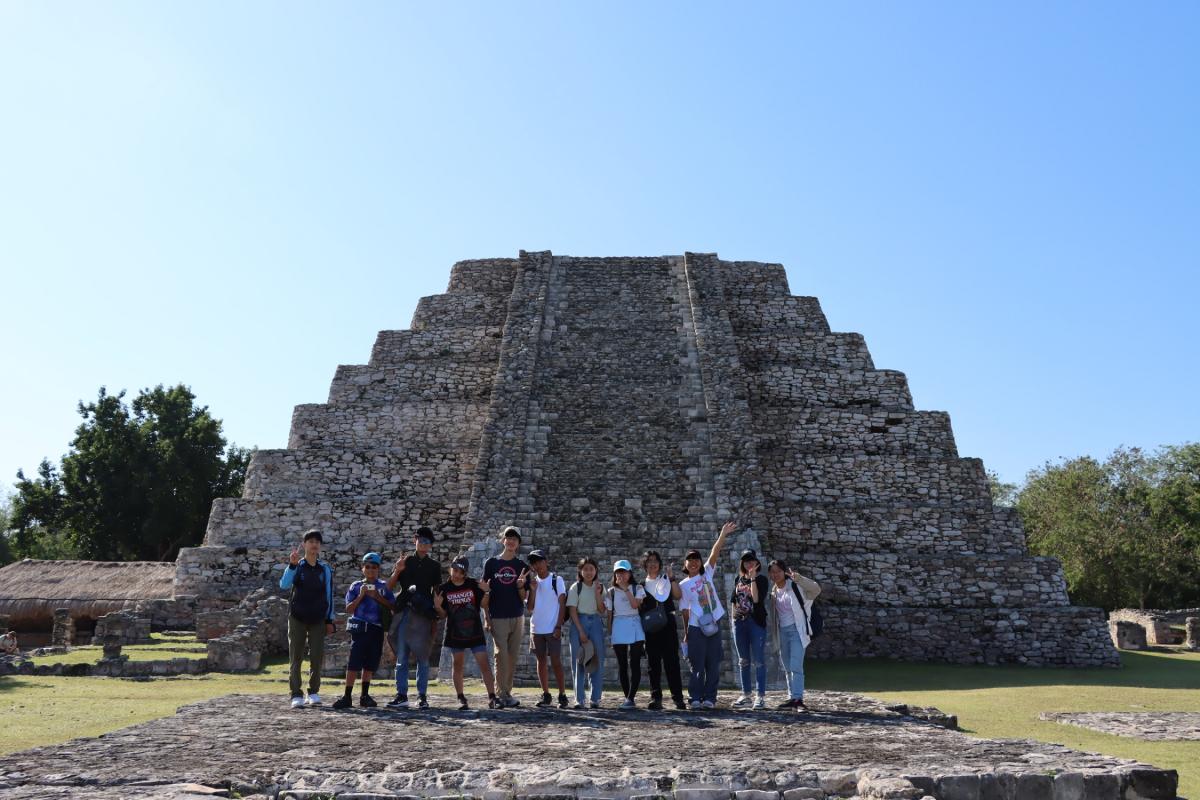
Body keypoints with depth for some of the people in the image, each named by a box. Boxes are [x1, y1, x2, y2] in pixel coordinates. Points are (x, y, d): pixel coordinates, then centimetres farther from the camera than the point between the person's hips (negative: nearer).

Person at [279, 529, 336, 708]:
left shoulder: (325, 569, 5)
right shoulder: (296, 566, 0)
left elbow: (329, 595, 8)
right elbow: (284, 585, -18)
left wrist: (329, 620, 5)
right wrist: (292, 564, -30)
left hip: (318, 619, 2)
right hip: (297, 618, -1)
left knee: (317, 657, 1)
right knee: (296, 657, -1)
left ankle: (314, 692, 13)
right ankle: (296, 695, 4)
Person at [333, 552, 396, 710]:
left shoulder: (383, 587, 8)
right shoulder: (355, 586, 6)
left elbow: (393, 606, -1)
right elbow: (349, 609, 1)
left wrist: (377, 597, -12)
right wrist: (361, 596, -11)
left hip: (377, 630, 2)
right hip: (360, 628, -2)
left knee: (370, 663, 7)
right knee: (354, 662, -8)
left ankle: (365, 695, 16)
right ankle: (347, 697, -5)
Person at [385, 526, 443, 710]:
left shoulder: (434, 566, 11)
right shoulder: (404, 561, 11)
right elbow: (389, 587, 9)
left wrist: (435, 619, 3)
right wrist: (397, 570, -8)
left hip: (423, 615, -1)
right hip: (403, 613, 1)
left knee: (422, 657, 0)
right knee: (401, 657, 0)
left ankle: (422, 696, 6)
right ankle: (401, 696, 5)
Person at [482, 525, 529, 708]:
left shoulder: (522, 566, 8)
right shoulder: (491, 563, 4)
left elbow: (523, 598, 6)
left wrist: (520, 586, -15)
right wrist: (486, 617, -2)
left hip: (517, 617, 3)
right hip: (497, 617, -2)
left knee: (513, 657, 5)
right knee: (502, 655, -7)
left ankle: (506, 692, 14)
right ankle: (501, 694, -1)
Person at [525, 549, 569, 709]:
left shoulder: (557, 580, -1)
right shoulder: (532, 582, 9)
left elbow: (562, 604, -3)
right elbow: (530, 608, 4)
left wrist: (558, 626, -10)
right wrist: (533, 589, -8)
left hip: (552, 629, -4)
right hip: (536, 628, 4)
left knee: (556, 662, -4)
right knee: (541, 661, 8)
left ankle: (562, 695, 2)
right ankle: (546, 695, 15)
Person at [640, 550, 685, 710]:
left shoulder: (666, 580, 13)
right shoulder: (642, 585, 16)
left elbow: (677, 596, -3)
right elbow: (638, 607, 11)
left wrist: (672, 578, -9)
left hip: (668, 624, -1)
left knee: (671, 660, -5)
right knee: (653, 663, 1)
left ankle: (677, 697, -2)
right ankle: (656, 698, 4)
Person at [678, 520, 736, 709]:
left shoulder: (707, 573, 8)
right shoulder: (683, 585, 3)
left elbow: (715, 552, -3)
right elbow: (685, 610, 3)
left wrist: (723, 534, -12)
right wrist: (686, 633, 3)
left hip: (713, 625, 2)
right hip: (696, 628, -2)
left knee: (713, 664, 4)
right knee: (698, 665, 0)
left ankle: (709, 698, 11)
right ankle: (695, 698, 7)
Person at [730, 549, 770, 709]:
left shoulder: (761, 580, -2)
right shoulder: (738, 580, 13)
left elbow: (757, 598, -17)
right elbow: (733, 600, 20)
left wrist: (753, 577, -16)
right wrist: (734, 615, 8)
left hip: (757, 622, -5)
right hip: (739, 622, 5)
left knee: (758, 661, -5)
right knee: (743, 661, 10)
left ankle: (760, 696, -1)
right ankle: (746, 696, 17)